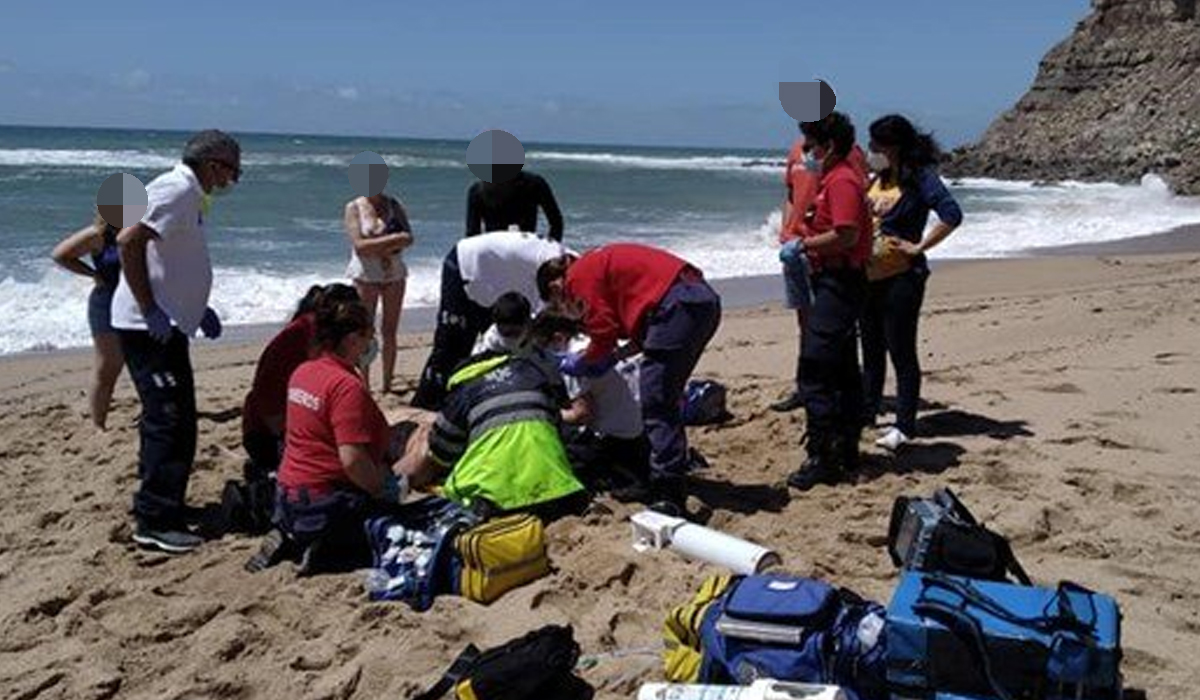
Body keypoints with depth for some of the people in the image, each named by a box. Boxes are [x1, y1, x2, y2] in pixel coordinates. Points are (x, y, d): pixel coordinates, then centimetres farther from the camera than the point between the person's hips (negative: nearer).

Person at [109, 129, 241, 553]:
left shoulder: (189, 196, 16)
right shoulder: (175, 190, -15)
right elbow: (128, 241, -25)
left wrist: (198, 308, 18)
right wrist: (150, 310, -23)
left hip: (167, 325, 10)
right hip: (149, 327, -10)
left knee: (171, 419, 17)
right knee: (169, 421, -9)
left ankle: (155, 501, 30)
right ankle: (156, 521, -3)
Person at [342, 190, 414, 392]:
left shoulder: (394, 205, 8)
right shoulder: (354, 208, -2)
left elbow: (408, 237, -4)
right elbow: (359, 245, -14)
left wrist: (375, 246, -18)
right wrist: (393, 239, -20)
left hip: (394, 274, 3)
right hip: (366, 276, -3)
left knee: (390, 332, 6)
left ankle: (387, 384, 14)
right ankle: (365, 386, 1)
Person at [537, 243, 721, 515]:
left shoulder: (578, 277, 1)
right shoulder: (599, 263, 29)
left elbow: (604, 334, -2)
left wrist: (581, 363, 15)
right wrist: (616, 355, 20)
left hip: (678, 306, -10)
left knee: (656, 405, -9)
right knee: (666, 398, 19)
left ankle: (669, 497, -13)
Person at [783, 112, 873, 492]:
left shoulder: (842, 180, -15)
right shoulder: (833, 178, 18)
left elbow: (846, 235, -25)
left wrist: (804, 245, -15)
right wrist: (806, 242, 12)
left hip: (837, 284, -11)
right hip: (837, 282, 11)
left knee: (815, 371, -11)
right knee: (843, 371, 16)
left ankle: (822, 457, -9)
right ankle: (846, 450, 25)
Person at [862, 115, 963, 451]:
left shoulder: (921, 177, -12)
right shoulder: (880, 176, 11)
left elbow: (952, 215, -23)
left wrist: (918, 247, -19)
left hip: (902, 276, -8)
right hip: (871, 274, 8)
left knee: (901, 351, -2)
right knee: (871, 348, 16)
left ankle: (905, 426, 4)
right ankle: (866, 413, 28)